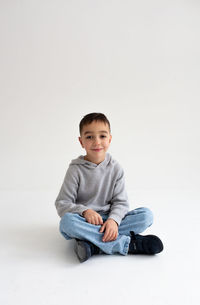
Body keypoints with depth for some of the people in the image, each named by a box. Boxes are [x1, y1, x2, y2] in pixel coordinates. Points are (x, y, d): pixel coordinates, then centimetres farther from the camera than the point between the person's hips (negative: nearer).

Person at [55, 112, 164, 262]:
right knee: (67, 221, -36)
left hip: (108, 220, 3)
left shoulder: (115, 168, 2)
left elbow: (121, 202, 0)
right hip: (84, 221, -2)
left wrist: (113, 220, -22)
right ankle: (128, 243, -30)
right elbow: (62, 204, -6)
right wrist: (84, 211, -24)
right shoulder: (76, 169, -5)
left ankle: (94, 246, -31)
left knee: (147, 214, -18)